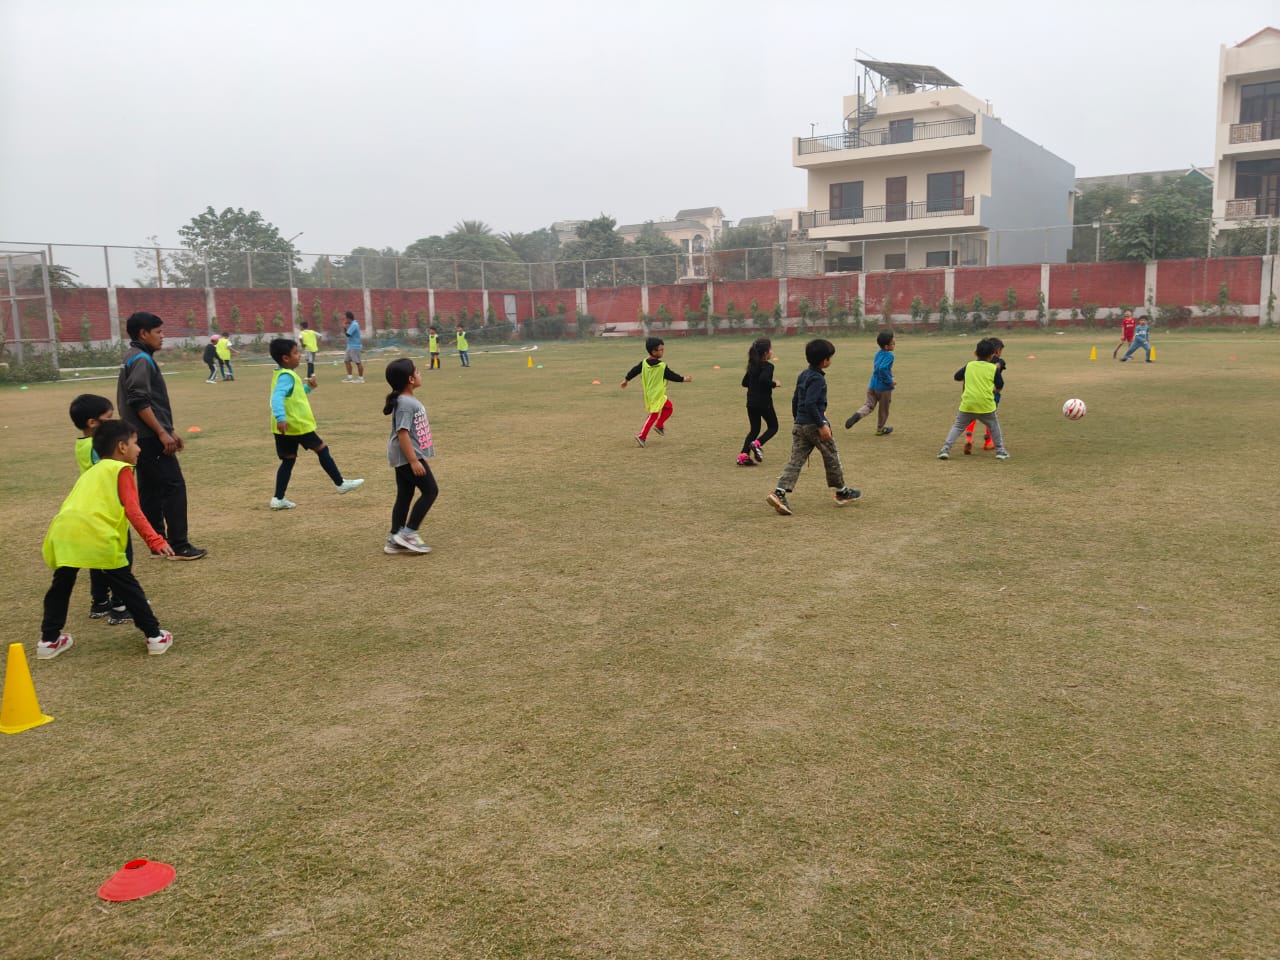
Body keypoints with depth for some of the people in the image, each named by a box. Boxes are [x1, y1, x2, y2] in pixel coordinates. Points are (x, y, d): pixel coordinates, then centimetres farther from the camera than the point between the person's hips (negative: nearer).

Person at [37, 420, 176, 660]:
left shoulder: (90, 472, 31)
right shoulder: (122, 469, 9)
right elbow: (132, 510, -5)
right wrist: (155, 540, -11)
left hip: (61, 532, 6)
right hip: (96, 537, -6)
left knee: (60, 587, 24)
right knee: (128, 588, 5)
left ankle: (49, 640, 31)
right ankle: (155, 636, 10)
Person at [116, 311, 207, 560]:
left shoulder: (137, 359, 17)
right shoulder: (141, 359, -13)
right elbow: (139, 402, -22)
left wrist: (169, 430, 22)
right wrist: (162, 432, -21)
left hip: (144, 438, 10)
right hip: (151, 438, -10)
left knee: (151, 490, 12)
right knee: (174, 486, -8)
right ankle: (179, 546, -7)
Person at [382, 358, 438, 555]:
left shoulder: (410, 401, 12)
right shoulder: (405, 404, -19)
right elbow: (402, 433, -23)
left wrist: (417, 457, 26)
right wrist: (413, 461, -25)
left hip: (406, 457, 10)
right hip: (408, 457, -10)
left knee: (404, 496, 12)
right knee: (430, 491, -4)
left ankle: (395, 540, 16)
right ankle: (408, 533, -2)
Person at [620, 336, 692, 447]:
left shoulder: (644, 362, -1)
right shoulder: (662, 366, -20)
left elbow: (634, 370, 8)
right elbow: (671, 375, -12)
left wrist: (626, 379, 22)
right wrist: (683, 379, 0)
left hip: (649, 394, 8)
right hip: (657, 395, -8)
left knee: (668, 407, 24)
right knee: (653, 416, -2)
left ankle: (659, 425, 28)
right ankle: (641, 436, -3)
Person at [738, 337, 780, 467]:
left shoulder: (752, 365, 10)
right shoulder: (768, 366, -13)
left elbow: (744, 382, 14)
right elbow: (764, 379, -30)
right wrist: (774, 384, -14)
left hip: (751, 402, 7)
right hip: (764, 402, -7)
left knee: (754, 429, 14)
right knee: (773, 427, 11)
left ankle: (743, 455, 2)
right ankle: (757, 444, -13)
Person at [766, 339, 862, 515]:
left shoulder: (803, 374, 13)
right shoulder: (817, 379, -15)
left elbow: (795, 400, 19)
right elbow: (810, 403, -23)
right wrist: (822, 425, -21)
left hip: (799, 426, 8)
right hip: (814, 425, -8)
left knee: (795, 461, 2)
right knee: (831, 457, 10)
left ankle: (779, 493, -14)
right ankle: (841, 492, 25)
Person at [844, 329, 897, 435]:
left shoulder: (878, 353, 6)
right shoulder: (890, 356, -18)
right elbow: (882, 368, -31)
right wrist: (890, 381, -22)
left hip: (872, 385, 6)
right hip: (884, 387, -6)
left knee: (869, 405, 12)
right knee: (883, 409, 13)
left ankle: (858, 414, -18)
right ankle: (880, 429, 28)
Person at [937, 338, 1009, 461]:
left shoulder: (969, 365, 8)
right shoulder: (993, 368, 2)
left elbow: (957, 376, 21)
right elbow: (1000, 386, 9)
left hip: (967, 404, 1)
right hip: (986, 404, -1)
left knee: (957, 426, 10)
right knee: (994, 426, 22)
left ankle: (945, 449, -4)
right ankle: (1000, 451, 22)